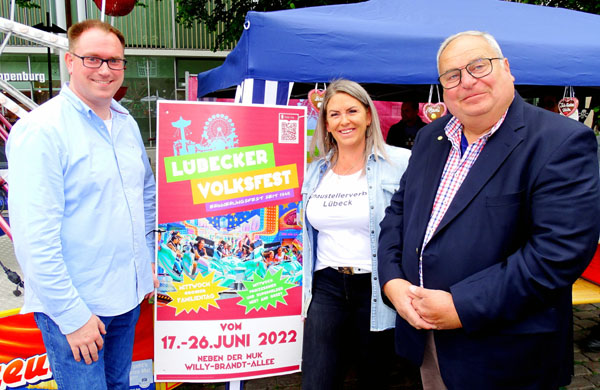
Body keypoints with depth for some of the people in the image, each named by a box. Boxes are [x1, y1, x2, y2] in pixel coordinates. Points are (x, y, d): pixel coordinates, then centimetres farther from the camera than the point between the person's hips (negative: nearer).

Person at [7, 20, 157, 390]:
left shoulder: (126, 123, 7)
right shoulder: (40, 130, -17)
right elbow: (35, 238, -21)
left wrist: (149, 260, 13)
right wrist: (72, 315, -18)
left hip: (128, 293, 7)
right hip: (73, 306, -7)